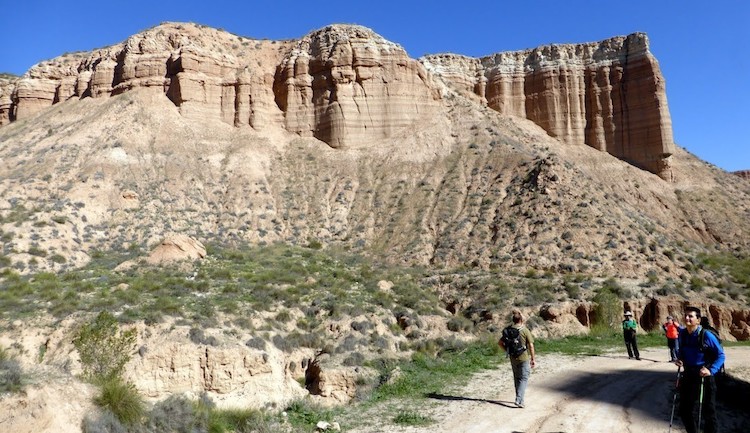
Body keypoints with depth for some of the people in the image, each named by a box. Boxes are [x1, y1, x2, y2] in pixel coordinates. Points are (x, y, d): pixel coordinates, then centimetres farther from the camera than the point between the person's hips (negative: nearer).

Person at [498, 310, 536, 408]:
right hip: (524, 358, -5)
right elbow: (531, 346, -10)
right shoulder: (525, 331, -11)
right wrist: (533, 359, -3)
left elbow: (500, 342, 4)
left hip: (513, 358, 5)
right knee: (524, 379, 1)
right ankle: (519, 400, -11)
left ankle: (519, 399, 27)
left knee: (517, 378, 17)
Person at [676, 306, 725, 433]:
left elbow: (721, 355, -11)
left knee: (708, 412, 7)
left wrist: (711, 371, -21)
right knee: (684, 410, 13)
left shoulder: (707, 336, -18)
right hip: (687, 376, 5)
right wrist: (679, 359, -4)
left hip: (704, 378, -5)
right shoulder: (682, 333, -2)